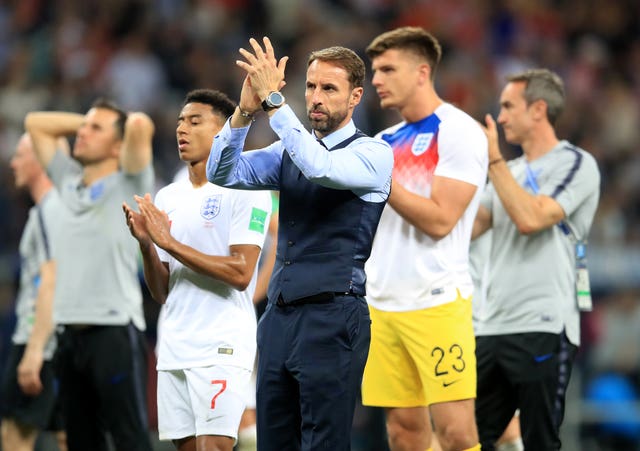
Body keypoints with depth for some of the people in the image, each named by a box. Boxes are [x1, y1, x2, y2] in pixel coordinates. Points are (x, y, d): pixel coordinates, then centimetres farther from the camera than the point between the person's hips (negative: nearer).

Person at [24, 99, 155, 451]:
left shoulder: (128, 185, -2)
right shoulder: (69, 182, 16)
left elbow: (140, 125, -18)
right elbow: (35, 123, 25)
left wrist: (132, 124, 4)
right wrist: (87, 119, 19)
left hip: (114, 332, -7)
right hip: (71, 332, 7)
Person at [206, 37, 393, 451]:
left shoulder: (374, 153, -4)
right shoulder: (289, 150, 15)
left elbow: (318, 166, -24)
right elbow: (223, 175, 3)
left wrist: (273, 100, -24)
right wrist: (245, 111, -12)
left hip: (332, 319, -6)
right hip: (280, 316, 6)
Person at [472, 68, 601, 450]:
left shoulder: (576, 164, -3)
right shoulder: (510, 171, 21)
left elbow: (530, 218, -17)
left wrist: (493, 159, -12)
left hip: (543, 330, -8)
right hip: (493, 328, 8)